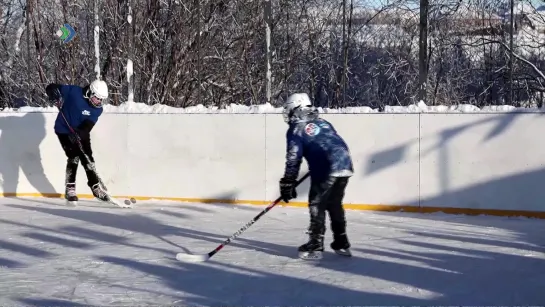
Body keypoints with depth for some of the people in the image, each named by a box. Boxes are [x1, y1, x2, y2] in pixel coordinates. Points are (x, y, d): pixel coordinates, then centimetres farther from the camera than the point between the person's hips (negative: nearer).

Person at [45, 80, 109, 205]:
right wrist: (55, 96, -36)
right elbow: (51, 87, -15)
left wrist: (79, 133, -39)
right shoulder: (73, 92, -20)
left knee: (88, 159, 7)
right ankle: (69, 189, -9)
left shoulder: (97, 109, -11)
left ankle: (96, 187, 22)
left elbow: (87, 126, -22)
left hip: (81, 133, 4)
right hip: (64, 130, -4)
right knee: (74, 158, -16)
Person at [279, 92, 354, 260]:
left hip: (327, 170, -7)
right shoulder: (323, 122, 24)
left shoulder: (296, 130, 4)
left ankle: (315, 246, 0)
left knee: (317, 205, 3)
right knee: (334, 205, 20)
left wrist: (287, 184, -1)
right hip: (345, 166, 7)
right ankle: (342, 244, 25)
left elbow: (293, 159, -3)